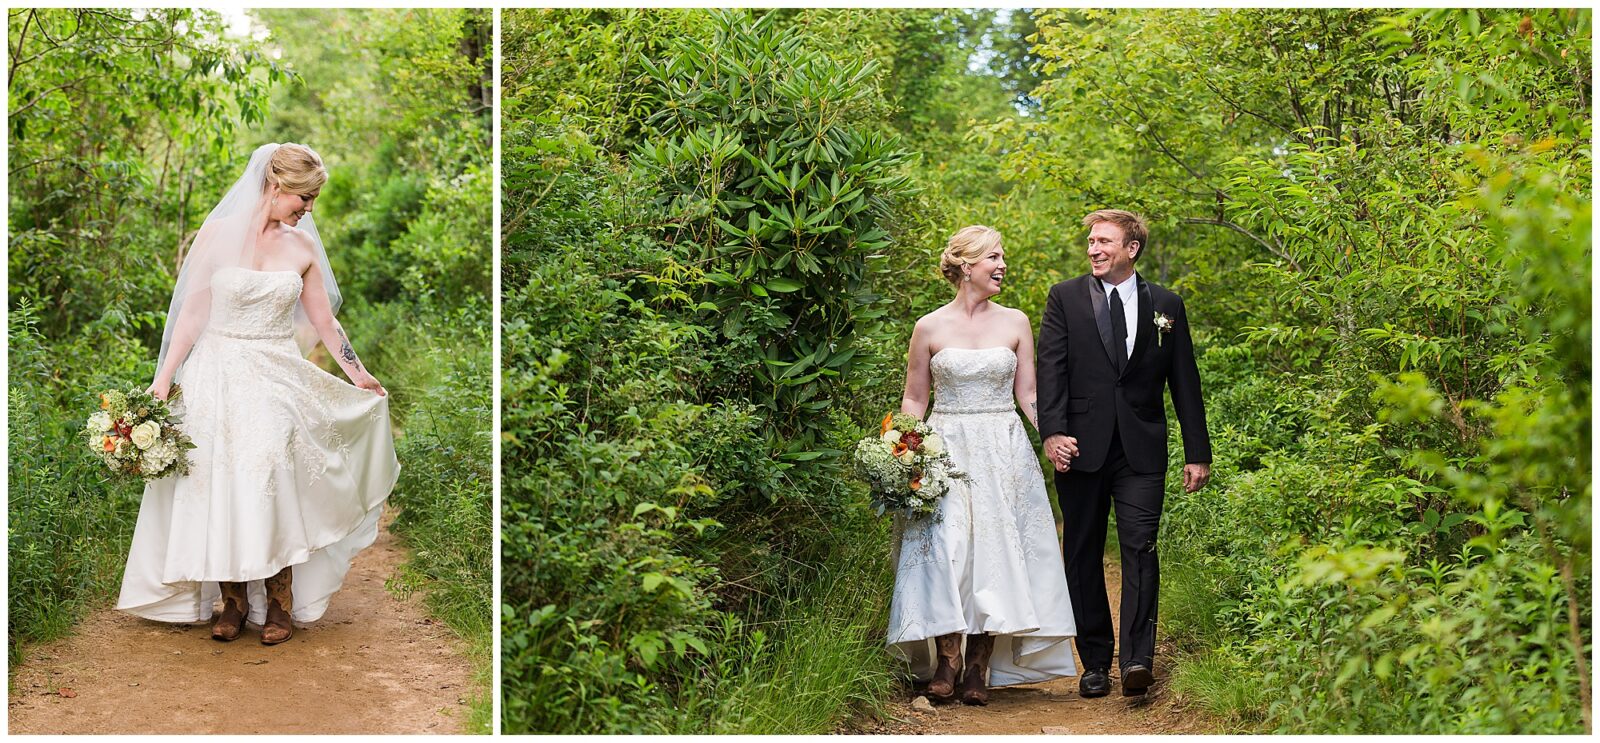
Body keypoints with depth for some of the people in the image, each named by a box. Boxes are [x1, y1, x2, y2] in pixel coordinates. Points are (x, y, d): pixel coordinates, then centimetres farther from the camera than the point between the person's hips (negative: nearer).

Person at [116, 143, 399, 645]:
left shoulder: (302, 246, 4)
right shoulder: (218, 235, -4)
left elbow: (324, 321, 14)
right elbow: (192, 314, -2)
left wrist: (358, 374, 21)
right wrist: (163, 381, -5)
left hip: (277, 378, 1)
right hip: (218, 375, -1)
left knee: (270, 481, -11)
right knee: (219, 485, -1)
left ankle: (279, 602, -1)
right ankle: (232, 600, 10)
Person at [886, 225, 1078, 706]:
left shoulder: (1015, 323, 7)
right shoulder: (930, 328, 2)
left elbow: (1028, 395, 7)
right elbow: (914, 401, 8)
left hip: (1003, 453, 1)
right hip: (945, 450, -1)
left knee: (995, 552, -3)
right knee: (945, 550, -11)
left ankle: (979, 667, 2)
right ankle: (946, 661, -4)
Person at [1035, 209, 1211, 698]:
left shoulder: (1166, 305, 9)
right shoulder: (1065, 298, 7)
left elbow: (1185, 382, 10)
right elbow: (1051, 369, -2)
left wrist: (1198, 453, 7)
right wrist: (1053, 431, -16)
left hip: (1142, 450, 0)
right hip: (1082, 447, 0)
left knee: (1140, 548, -11)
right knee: (1084, 556, 4)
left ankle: (1137, 659, -14)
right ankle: (1095, 662, 13)